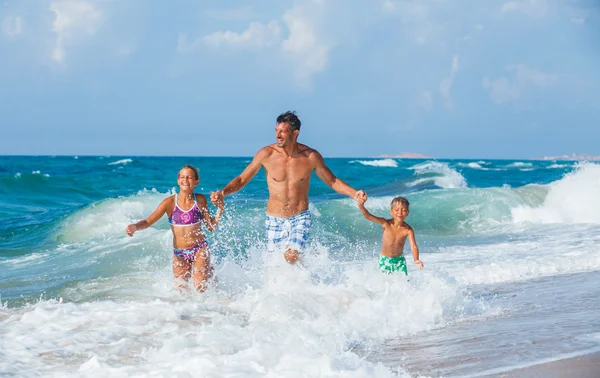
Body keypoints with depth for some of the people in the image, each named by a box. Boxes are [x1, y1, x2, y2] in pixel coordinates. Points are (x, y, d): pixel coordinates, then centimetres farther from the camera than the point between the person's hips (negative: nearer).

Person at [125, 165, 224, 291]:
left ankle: (209, 271, 23)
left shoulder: (200, 200, -4)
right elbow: (148, 221, -11)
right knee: (181, 289, 5)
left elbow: (211, 227, 3)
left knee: (201, 288, -12)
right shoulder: (170, 202, -8)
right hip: (179, 253, 1)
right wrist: (135, 227, -31)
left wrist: (220, 210, -12)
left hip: (199, 249, -1)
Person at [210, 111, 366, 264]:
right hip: (274, 220, 2)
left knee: (291, 256, -25)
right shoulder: (267, 154, -9)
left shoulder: (311, 156, -8)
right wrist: (223, 192, -18)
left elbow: (333, 181, 6)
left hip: (300, 219, -2)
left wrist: (354, 193, -9)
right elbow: (242, 179, -1)